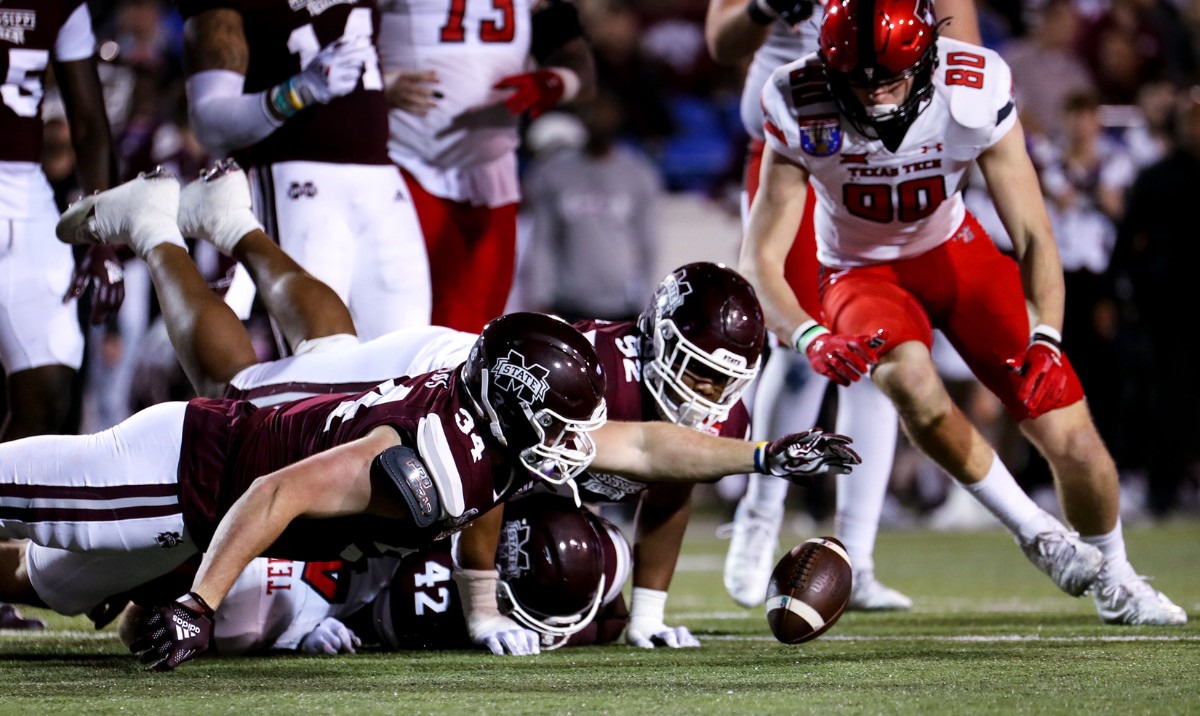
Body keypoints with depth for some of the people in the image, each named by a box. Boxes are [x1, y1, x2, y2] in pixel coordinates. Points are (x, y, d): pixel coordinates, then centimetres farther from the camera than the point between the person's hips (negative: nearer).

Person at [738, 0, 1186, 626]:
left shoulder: (975, 89, -26)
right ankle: (1031, 529, -15)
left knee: (1069, 433, -6)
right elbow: (760, 259, -25)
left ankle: (1115, 583, 24)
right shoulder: (802, 110, -27)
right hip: (862, 271, -1)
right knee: (909, 379, -36)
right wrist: (810, 338, -44)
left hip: (954, 249, 1)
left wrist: (1045, 338, -38)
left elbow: (1031, 235, -22)